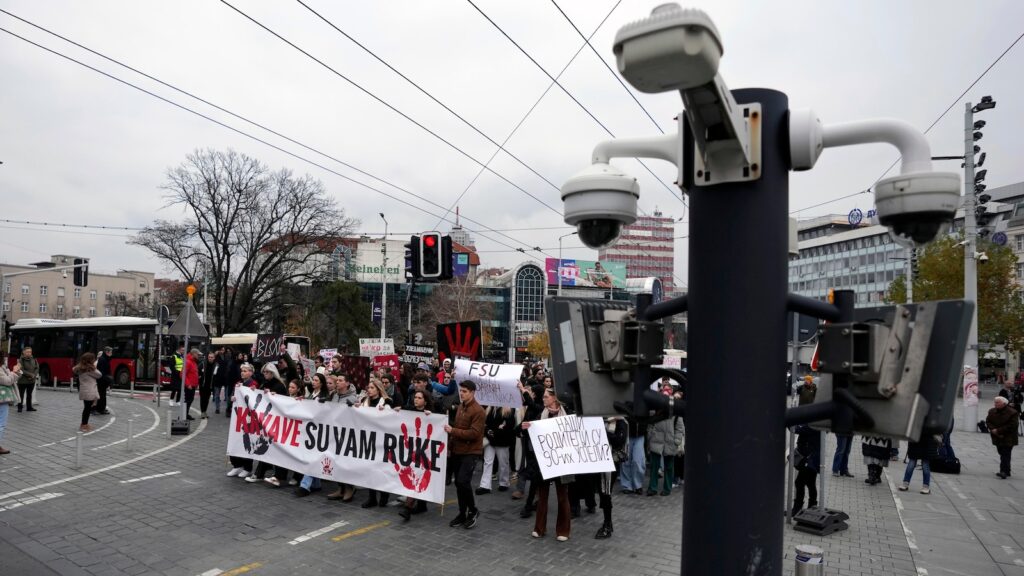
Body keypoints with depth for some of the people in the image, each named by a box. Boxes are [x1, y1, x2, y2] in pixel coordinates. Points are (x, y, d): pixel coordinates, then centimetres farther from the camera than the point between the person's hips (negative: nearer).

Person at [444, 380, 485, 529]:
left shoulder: (478, 411, -14)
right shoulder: (460, 407, 11)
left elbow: (474, 433, -21)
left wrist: (452, 431, -22)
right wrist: (451, 443, 9)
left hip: (471, 452, -8)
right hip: (457, 451, 8)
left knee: (463, 481, -16)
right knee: (458, 483, 10)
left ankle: (473, 511, 5)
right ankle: (462, 514, 23)